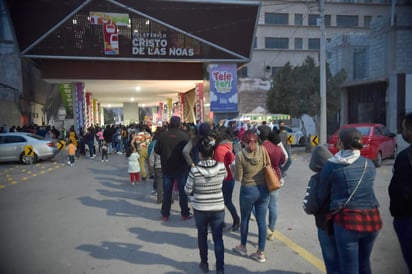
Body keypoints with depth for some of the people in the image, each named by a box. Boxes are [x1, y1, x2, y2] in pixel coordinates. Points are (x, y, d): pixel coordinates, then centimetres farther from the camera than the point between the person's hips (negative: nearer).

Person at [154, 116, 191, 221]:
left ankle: (165, 214, 17)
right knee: (183, 191, 10)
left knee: (167, 192, 12)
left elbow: (156, 150, -1)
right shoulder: (184, 136, -14)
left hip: (167, 168, 2)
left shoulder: (162, 135, -7)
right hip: (182, 168, -2)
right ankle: (185, 214, 17)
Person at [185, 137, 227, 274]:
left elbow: (187, 191, -7)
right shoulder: (222, 167, -12)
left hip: (200, 209, 0)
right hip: (218, 208, 1)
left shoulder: (194, 170, -17)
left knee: (202, 236, 21)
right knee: (218, 239, 9)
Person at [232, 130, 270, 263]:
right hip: (263, 189, 3)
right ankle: (260, 253, 19)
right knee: (262, 221, 10)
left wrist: (234, 172, 9)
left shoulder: (240, 156, -14)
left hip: (248, 190, -2)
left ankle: (243, 247, 36)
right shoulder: (262, 150, -6)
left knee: (244, 219, 18)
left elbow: (238, 178, -10)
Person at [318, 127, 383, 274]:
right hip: (372, 219, 5)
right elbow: (365, 189, 14)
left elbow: (322, 196, -1)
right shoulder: (369, 164, 5)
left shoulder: (331, 166, -8)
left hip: (347, 220, -5)